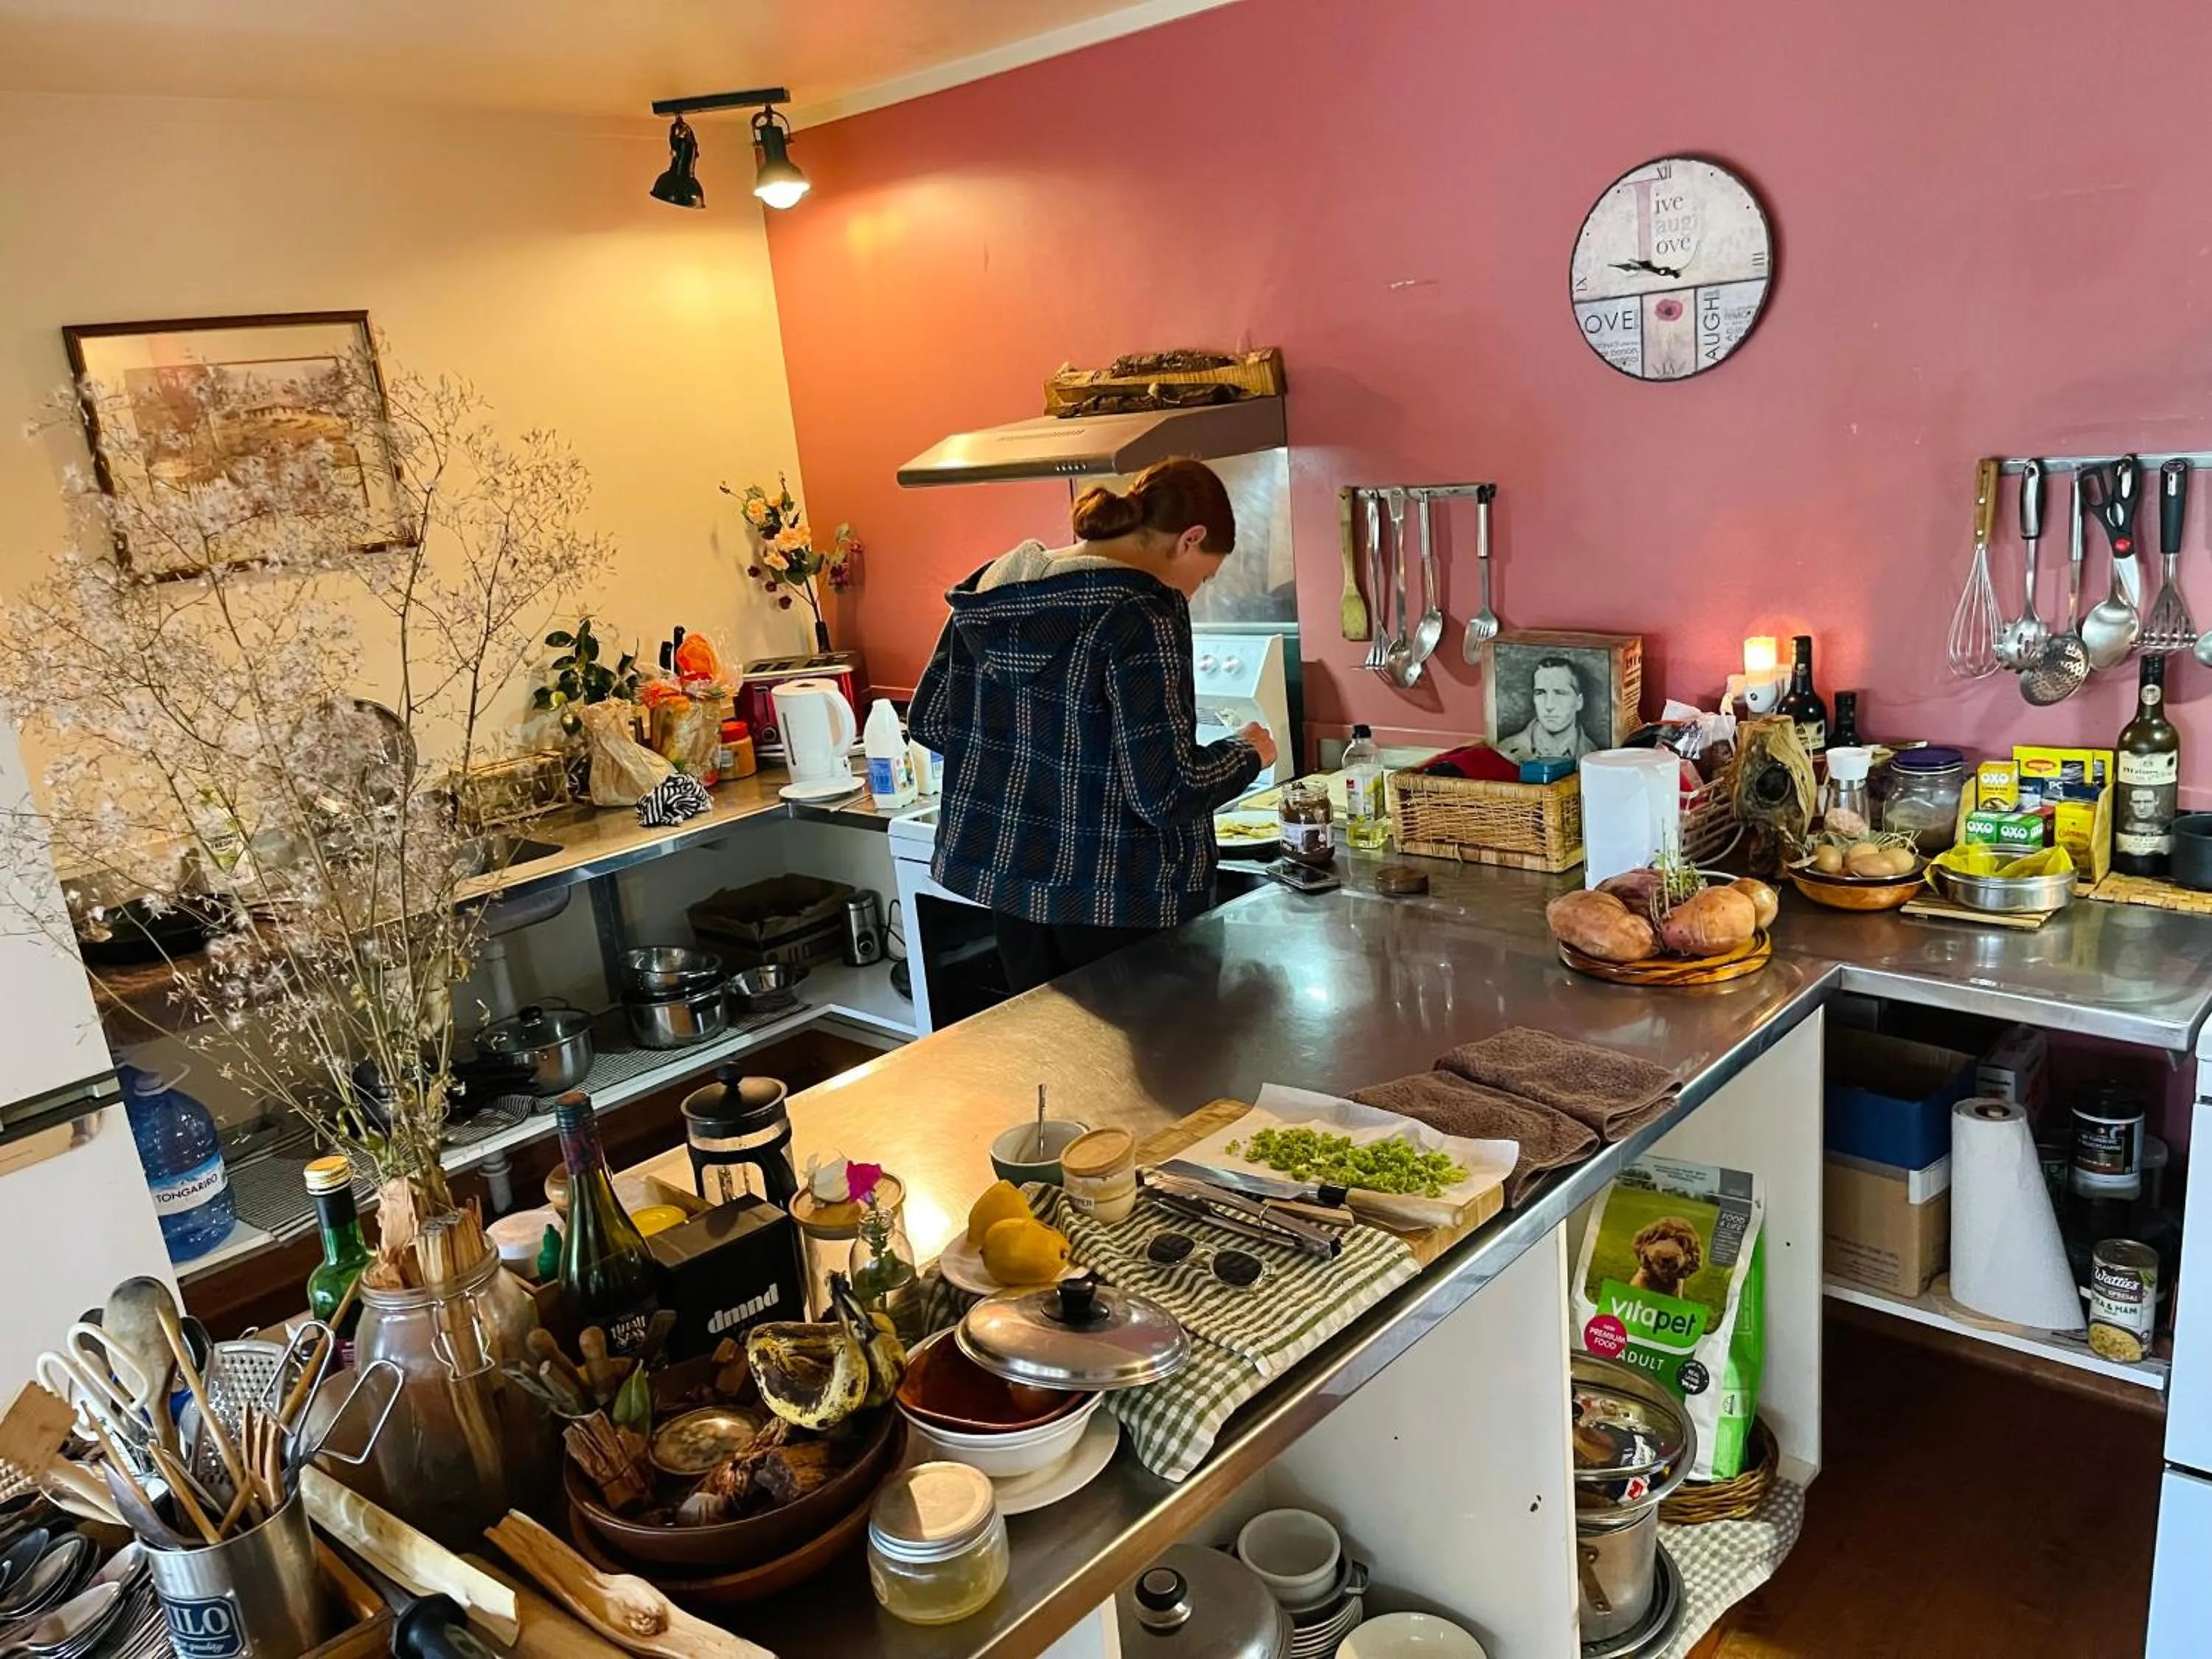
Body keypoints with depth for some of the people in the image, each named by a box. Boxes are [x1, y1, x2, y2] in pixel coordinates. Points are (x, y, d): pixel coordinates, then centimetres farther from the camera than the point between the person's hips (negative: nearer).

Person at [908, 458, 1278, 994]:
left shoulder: (995, 586, 3)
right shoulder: (1141, 613, -19)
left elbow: (929, 719, 10)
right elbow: (1165, 792, -22)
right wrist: (1248, 753, -3)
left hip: (1004, 875, 7)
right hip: (1117, 900, -7)